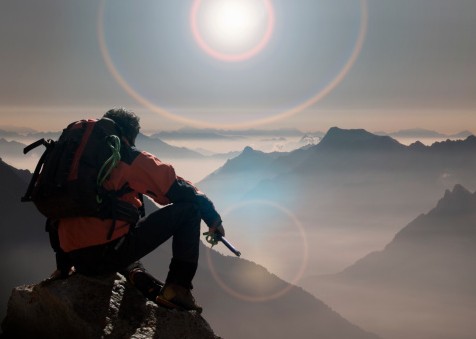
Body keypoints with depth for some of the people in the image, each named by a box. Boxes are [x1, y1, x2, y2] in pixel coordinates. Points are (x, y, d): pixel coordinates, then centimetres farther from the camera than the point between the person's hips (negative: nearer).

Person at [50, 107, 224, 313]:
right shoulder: (132, 159, 3)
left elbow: (57, 214, 26)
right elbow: (178, 189, 2)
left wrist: (64, 267, 34)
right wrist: (213, 218, 16)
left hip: (81, 263, 7)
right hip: (110, 251, -7)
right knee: (189, 209, 4)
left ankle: (149, 287, 13)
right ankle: (177, 287, -2)